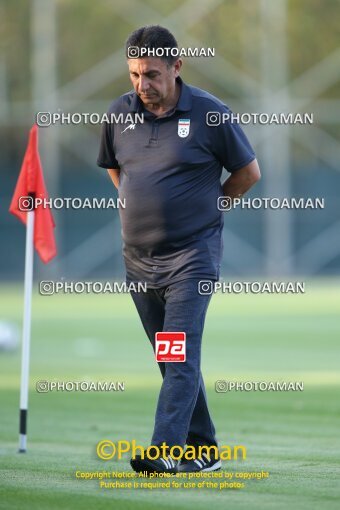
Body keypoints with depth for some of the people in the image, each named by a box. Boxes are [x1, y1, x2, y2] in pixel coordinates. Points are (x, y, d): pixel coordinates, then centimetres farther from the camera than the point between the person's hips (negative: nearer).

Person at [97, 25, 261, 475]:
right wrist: (139, 205, 12)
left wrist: (207, 207, 5)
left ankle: (164, 452, -22)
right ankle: (204, 450, 20)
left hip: (192, 256, -5)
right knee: (172, 359, 11)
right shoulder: (120, 112, 4)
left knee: (180, 357, -14)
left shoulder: (210, 113, -9)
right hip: (138, 258, 6)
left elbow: (248, 172, 2)